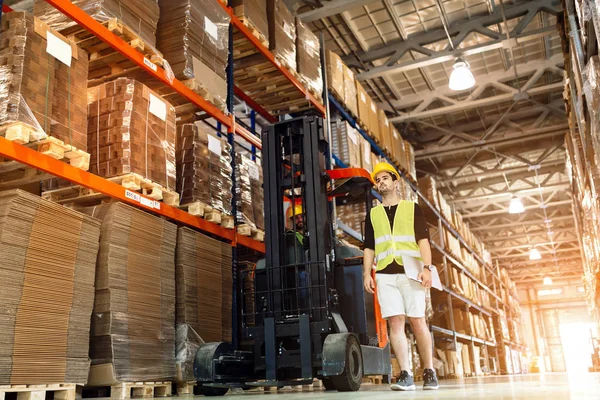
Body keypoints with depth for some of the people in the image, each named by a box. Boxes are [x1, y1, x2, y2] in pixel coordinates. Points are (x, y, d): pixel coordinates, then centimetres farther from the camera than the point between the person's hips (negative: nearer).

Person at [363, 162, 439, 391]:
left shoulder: (412, 208, 11)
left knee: (417, 322, -3)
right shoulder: (373, 214, 18)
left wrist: (426, 268, -10)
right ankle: (406, 376, -4)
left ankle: (429, 373, 7)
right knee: (395, 322, -5)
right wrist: (367, 273, 3)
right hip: (385, 275, 2)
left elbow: (423, 240, 2)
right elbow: (369, 247, 15)